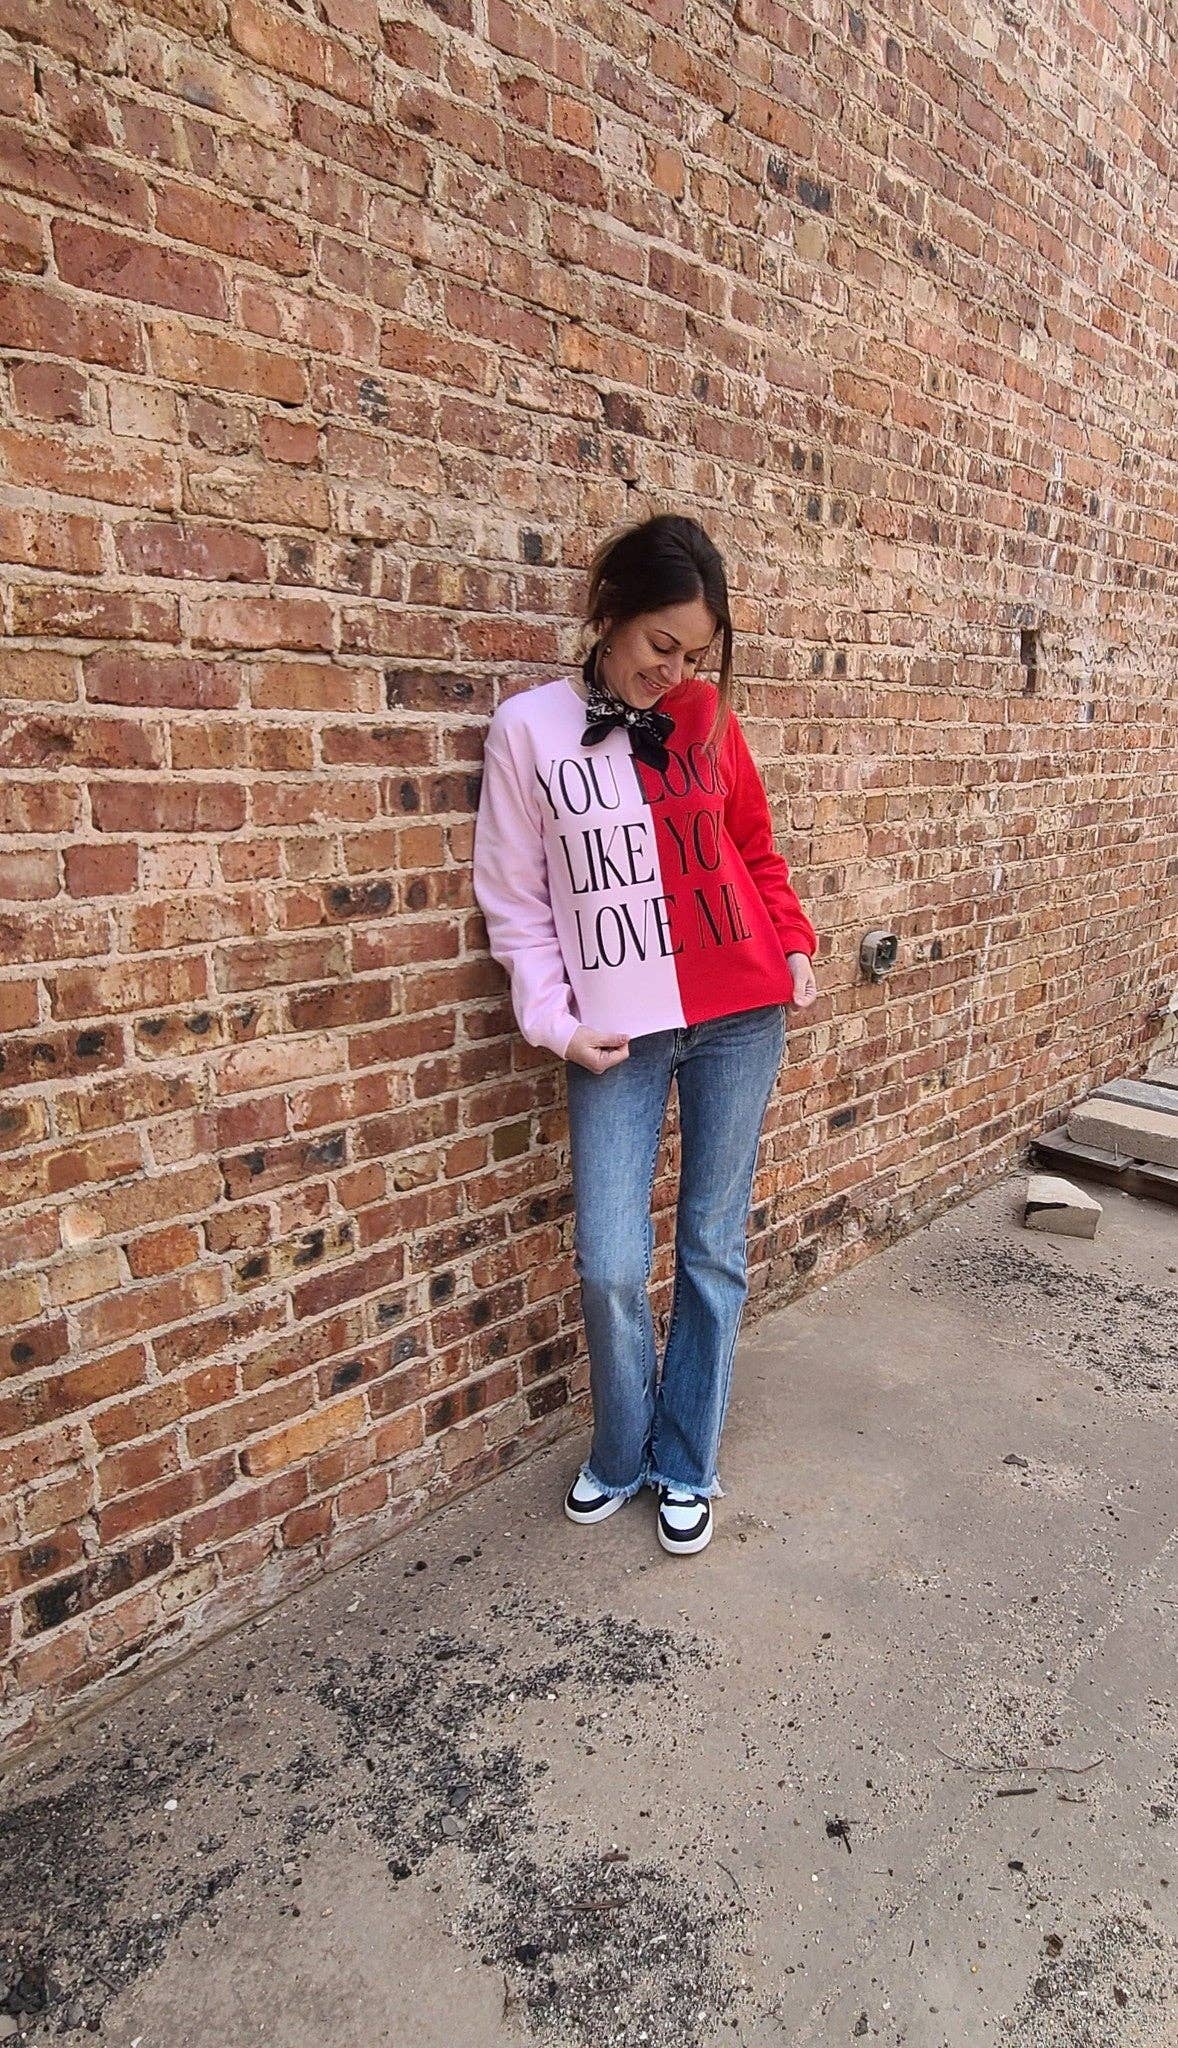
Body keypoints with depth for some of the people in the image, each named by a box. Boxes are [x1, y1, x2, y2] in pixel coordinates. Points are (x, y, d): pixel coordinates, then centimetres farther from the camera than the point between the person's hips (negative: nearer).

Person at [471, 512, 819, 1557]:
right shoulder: (529, 728, -1)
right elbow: (514, 898, 1)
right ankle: (620, 1454, 27)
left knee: (714, 1247, 9)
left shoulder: (705, 714, 5)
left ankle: (686, 1466, 29)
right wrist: (556, 1024, -6)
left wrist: (795, 944, 2)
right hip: (617, 1034, -2)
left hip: (739, 1017, 2)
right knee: (611, 1266, -3)